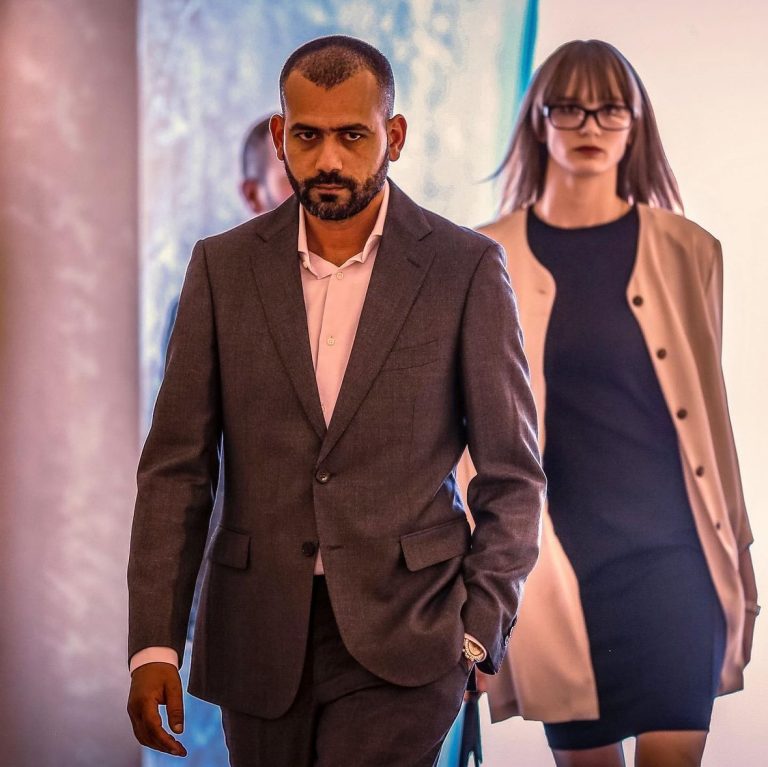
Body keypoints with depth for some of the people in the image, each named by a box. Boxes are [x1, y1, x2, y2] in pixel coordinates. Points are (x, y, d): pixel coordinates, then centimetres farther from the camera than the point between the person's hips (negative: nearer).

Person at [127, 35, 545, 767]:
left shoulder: (465, 268, -3)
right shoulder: (223, 266, 3)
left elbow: (511, 472, 1)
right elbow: (176, 465, 2)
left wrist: (479, 630, -7)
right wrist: (155, 643, -4)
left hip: (401, 640, -3)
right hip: (258, 637, 3)